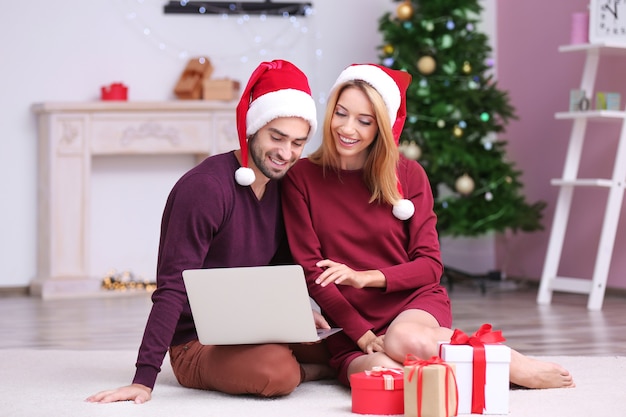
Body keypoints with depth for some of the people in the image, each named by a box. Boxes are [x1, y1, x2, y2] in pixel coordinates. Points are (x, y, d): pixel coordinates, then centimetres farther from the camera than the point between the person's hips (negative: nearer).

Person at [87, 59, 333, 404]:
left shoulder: (280, 184, 4)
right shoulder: (206, 187, -20)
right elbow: (172, 288, -24)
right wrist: (144, 379, -30)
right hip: (197, 344, -7)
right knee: (275, 371, -34)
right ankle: (307, 371, -2)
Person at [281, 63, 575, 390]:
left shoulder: (408, 175, 4)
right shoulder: (301, 178, -1)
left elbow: (429, 265, 2)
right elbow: (311, 270, -4)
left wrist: (365, 277, -16)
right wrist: (364, 336, -14)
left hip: (416, 303, 2)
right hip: (351, 326, -2)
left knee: (405, 340, -36)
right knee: (382, 371, -38)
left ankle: (513, 364, -17)